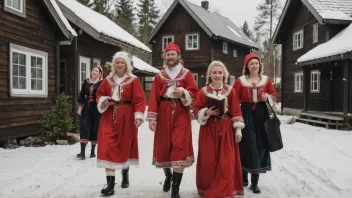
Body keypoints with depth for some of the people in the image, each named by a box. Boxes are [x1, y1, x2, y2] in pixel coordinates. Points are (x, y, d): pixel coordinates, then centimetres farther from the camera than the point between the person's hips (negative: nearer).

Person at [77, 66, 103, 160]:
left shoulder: (102, 83, -2)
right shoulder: (86, 81, 10)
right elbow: (82, 94, 12)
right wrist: (80, 106, 5)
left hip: (96, 108, -3)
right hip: (86, 107, 3)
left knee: (95, 128, 4)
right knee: (84, 127, -6)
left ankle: (93, 151, 17)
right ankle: (82, 152, -6)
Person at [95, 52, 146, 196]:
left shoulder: (133, 80, -1)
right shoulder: (108, 80, 9)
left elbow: (139, 100, -6)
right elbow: (99, 94, 17)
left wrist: (139, 116, -16)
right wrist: (103, 101, -5)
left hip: (127, 117, -2)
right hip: (109, 117, 2)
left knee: (125, 146, 10)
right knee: (108, 147, -9)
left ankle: (125, 173, 38)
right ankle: (110, 184, -7)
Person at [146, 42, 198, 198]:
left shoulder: (186, 74, 6)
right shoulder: (159, 76, 9)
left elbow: (194, 92, 0)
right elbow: (154, 97, 1)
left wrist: (183, 92, -20)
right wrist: (152, 117, -8)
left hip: (181, 114, -2)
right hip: (164, 114, 2)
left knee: (179, 146, -9)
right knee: (163, 146, 8)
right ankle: (168, 175, 38)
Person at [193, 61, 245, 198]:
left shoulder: (230, 91, 1)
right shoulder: (203, 92, 2)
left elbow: (236, 111, 2)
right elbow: (196, 110, 4)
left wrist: (238, 129, -1)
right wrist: (206, 112, -15)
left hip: (226, 130, 0)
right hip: (208, 130, 0)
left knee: (226, 163, -1)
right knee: (209, 162, 4)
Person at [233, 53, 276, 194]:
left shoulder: (266, 80, 7)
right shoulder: (240, 81, 0)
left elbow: (274, 95, 15)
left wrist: (268, 97, -7)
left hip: (261, 115, 3)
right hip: (246, 114, -2)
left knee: (260, 145, 3)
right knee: (248, 145, -6)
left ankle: (255, 182, 11)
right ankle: (244, 175, 15)